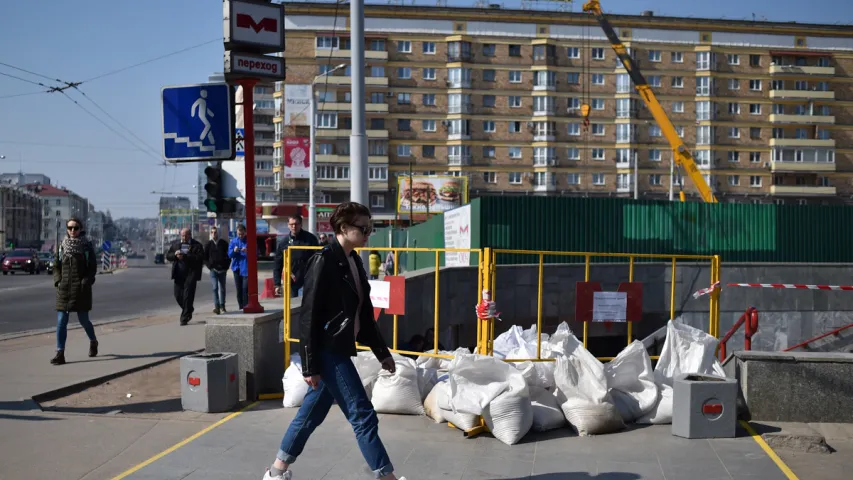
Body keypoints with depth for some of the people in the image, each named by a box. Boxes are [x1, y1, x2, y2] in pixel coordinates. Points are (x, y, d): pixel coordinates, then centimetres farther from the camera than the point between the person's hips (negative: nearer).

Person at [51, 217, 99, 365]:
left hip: (81, 289, -2)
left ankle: (93, 341, 34)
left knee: (83, 319, 6)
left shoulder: (87, 245, -1)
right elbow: (56, 266, 11)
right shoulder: (62, 245, 6)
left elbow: (93, 267, -1)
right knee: (61, 321, -3)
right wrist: (58, 281, -4)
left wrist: (86, 282, -13)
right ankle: (60, 353, -2)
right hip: (64, 289, 3)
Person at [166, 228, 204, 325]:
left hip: (190, 273, -5)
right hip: (179, 273, 5)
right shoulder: (175, 244, 14)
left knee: (188, 295, -6)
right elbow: (168, 256, 13)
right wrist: (175, 255, -10)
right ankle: (188, 311, 32)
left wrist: (185, 257, -21)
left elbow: (200, 258, -15)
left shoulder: (197, 245, -2)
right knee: (178, 295, 7)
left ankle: (184, 318, 2)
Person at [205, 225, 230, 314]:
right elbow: (205, 258, 11)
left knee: (222, 289, 9)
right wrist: (210, 266, 0)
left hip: (223, 270, 1)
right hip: (213, 270, -1)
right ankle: (216, 307, -20)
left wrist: (226, 266, 1)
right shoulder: (208, 245, 5)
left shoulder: (224, 243, 5)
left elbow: (229, 256, 9)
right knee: (215, 288, -13)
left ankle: (222, 306, 20)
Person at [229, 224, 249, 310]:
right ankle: (241, 308, 17)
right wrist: (234, 251, -17)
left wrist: (247, 251, -25)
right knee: (239, 290, 9)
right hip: (237, 268, 4)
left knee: (245, 289, -15)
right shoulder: (233, 241, 9)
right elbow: (229, 254, 5)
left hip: (246, 268, -4)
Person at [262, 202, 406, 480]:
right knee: (363, 415, -4)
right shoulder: (324, 261, -16)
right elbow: (309, 316, -17)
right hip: (328, 351, -9)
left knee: (312, 413, 17)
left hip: (339, 350, 9)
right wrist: (310, 365, -17)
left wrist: (382, 352, 16)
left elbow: (364, 313, 16)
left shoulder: (353, 261, 10)